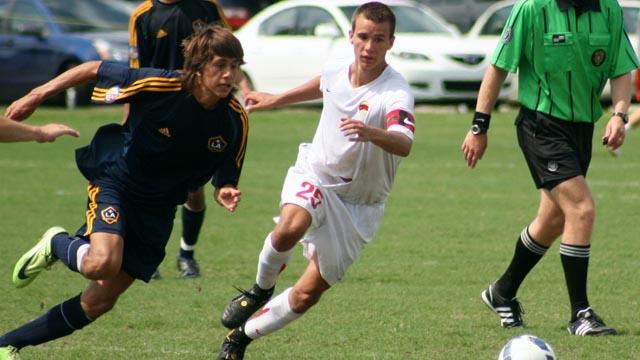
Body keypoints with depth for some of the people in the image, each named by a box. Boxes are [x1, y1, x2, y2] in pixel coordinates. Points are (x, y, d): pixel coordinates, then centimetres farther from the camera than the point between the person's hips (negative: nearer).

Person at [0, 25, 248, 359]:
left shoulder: (235, 121, -11)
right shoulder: (158, 85, -22)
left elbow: (224, 178, 2)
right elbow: (94, 69, -9)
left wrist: (225, 193, -22)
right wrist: (37, 95, -5)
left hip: (157, 210, 4)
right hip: (115, 180, -4)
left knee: (99, 302, 4)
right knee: (103, 264, -33)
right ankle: (56, 245, 4)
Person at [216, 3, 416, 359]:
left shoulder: (397, 93, -25)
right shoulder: (336, 73, -7)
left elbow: (404, 144, -45)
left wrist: (371, 133, -66)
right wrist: (276, 100, 34)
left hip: (358, 206, -2)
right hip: (314, 177, 2)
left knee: (306, 296, -1)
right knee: (291, 227, -34)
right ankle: (261, 289, -5)